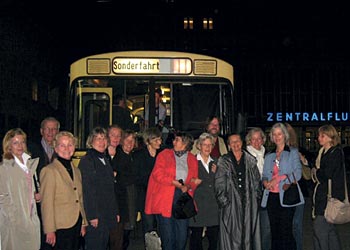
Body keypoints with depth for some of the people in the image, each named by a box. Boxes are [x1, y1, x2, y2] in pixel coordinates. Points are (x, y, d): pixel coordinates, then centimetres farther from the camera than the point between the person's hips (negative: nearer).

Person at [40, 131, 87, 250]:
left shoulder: (76, 171, 14)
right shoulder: (49, 170, -8)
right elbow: (47, 203, -11)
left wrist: (83, 224, 13)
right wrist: (50, 231, -13)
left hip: (76, 225, 6)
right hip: (61, 227, -6)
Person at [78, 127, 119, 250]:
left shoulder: (105, 160, 16)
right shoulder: (86, 160, -9)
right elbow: (86, 190, -15)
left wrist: (115, 211, 15)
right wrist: (92, 216, -19)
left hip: (108, 214, 8)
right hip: (95, 215, -7)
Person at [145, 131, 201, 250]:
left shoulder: (192, 159, 13)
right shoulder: (164, 154, 6)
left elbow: (194, 180, 11)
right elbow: (157, 174, -6)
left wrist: (188, 186, -12)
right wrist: (177, 183, -12)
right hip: (165, 200, -2)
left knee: (182, 235, 4)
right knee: (167, 236, 1)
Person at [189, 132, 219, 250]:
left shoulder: (215, 162, 16)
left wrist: (216, 173, 1)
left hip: (213, 205, 4)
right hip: (197, 205, -4)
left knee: (214, 238, 4)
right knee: (196, 237, 1)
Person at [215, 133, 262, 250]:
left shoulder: (251, 160, 11)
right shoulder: (223, 161, 4)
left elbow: (257, 182, 10)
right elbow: (219, 184, 0)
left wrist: (256, 199, 3)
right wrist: (223, 201, -8)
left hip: (249, 204, 2)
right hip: (231, 204, -2)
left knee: (248, 232, 5)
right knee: (232, 233, 0)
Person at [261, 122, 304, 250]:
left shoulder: (293, 152, 4)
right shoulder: (269, 155, 17)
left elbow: (297, 174, -6)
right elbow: (265, 175, 16)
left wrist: (279, 178, -15)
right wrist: (265, 181, -6)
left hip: (286, 196, -4)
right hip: (271, 196, 4)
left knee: (286, 231, -8)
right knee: (274, 232, 7)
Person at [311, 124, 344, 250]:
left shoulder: (336, 152, -10)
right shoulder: (323, 152, 16)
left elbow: (327, 173, -18)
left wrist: (315, 172, -2)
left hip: (329, 196, -9)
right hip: (321, 195, 9)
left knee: (319, 227, -7)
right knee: (329, 228, 15)